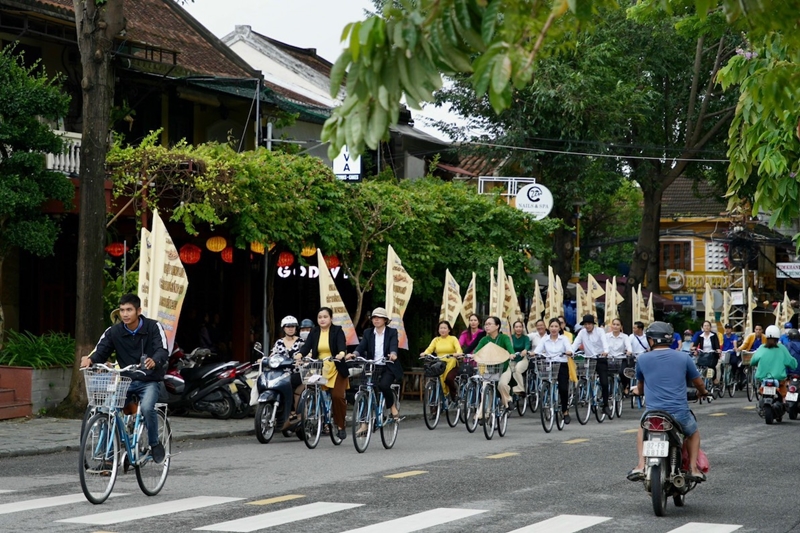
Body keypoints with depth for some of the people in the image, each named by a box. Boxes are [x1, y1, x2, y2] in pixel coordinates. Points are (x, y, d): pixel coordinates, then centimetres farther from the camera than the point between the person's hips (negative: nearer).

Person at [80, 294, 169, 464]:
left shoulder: (153, 327, -7)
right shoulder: (114, 332, 1)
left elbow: (163, 351, -18)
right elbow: (101, 351, -5)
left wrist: (154, 361, -42)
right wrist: (89, 359, -29)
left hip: (149, 381, -3)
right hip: (125, 381, 3)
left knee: (146, 408, -32)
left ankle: (154, 444, -4)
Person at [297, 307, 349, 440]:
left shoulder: (337, 331, -2)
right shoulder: (314, 332, 7)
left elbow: (341, 344, -19)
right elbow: (307, 346, -6)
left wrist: (341, 353, -41)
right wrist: (300, 354, -27)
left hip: (336, 370, -3)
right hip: (319, 370, 4)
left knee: (337, 396, -15)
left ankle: (341, 425, -2)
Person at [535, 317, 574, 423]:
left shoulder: (564, 339, 5)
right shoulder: (545, 340, 9)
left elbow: (570, 351, -9)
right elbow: (537, 351, -3)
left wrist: (568, 353, -32)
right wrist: (533, 353, -26)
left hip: (562, 366, -1)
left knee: (563, 389, -10)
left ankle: (565, 411, 6)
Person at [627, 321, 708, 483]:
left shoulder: (643, 359, 3)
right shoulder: (684, 357, 1)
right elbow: (698, 382, 14)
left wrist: (639, 391, 46)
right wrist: (702, 392, 38)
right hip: (680, 413, 0)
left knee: (642, 430, 32)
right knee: (693, 433, 31)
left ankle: (641, 466, 14)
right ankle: (693, 468, 16)